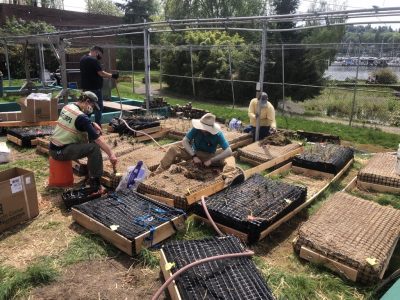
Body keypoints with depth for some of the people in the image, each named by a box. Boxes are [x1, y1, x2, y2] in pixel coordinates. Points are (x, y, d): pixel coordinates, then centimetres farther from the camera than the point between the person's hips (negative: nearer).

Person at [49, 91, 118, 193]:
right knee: (94, 147, -19)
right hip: (60, 152, -10)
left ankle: (90, 167, 27)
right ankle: (94, 181, -10)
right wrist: (111, 154, -20)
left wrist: (92, 124, 4)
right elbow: (97, 138, -23)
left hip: (53, 148, 10)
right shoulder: (81, 117, -21)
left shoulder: (67, 106, 5)